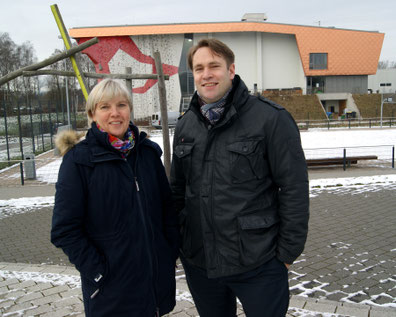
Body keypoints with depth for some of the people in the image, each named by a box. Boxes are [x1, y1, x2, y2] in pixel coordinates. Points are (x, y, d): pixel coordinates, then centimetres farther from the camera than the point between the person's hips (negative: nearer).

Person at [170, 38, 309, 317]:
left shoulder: (271, 118, -11)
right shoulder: (185, 125, 6)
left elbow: (294, 188, -11)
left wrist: (288, 252, -9)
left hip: (259, 263, -4)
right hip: (198, 261, 5)